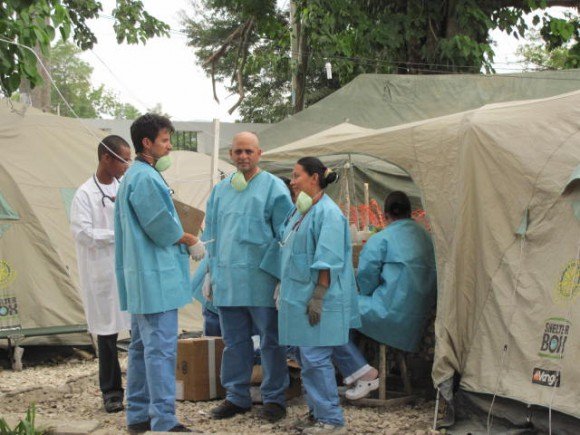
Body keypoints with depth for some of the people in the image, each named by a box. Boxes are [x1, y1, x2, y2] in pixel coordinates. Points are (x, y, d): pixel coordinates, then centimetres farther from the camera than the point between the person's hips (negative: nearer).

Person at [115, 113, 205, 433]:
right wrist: (191, 241, -1)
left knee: (141, 345, 14)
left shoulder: (133, 176, 16)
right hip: (156, 277, -11)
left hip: (141, 276, 11)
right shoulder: (146, 179, -17)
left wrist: (183, 241, 10)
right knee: (161, 348, -9)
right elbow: (162, 228, -17)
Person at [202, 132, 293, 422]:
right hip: (227, 280, 5)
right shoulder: (220, 191, 13)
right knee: (234, 342, 11)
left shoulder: (273, 188, -3)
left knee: (270, 341, 4)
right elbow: (211, 235, 19)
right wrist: (211, 273, 15)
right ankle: (236, 396, 21)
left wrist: (281, 277, -12)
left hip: (261, 280, -5)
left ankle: (274, 398, 13)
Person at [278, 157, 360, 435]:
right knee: (307, 357, 13)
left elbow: (328, 262, -18)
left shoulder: (327, 213, -13)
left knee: (315, 359, -8)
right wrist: (285, 290, 21)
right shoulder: (299, 211, 14)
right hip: (297, 296, 9)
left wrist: (318, 296, -22)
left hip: (316, 300, -9)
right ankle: (317, 411, 23)